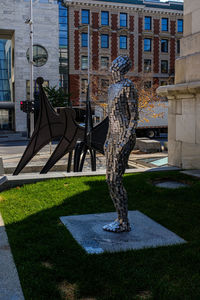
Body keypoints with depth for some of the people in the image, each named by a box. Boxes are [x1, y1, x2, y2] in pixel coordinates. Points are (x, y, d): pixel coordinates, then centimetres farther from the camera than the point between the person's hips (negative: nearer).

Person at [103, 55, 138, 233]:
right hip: (114, 137, 10)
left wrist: (125, 142, -20)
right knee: (110, 180, 9)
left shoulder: (128, 87, -10)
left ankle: (124, 223, 4)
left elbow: (134, 117, -13)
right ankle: (121, 219, 20)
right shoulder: (113, 88, 18)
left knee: (115, 180, -8)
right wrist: (108, 140, 19)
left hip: (124, 137, -10)